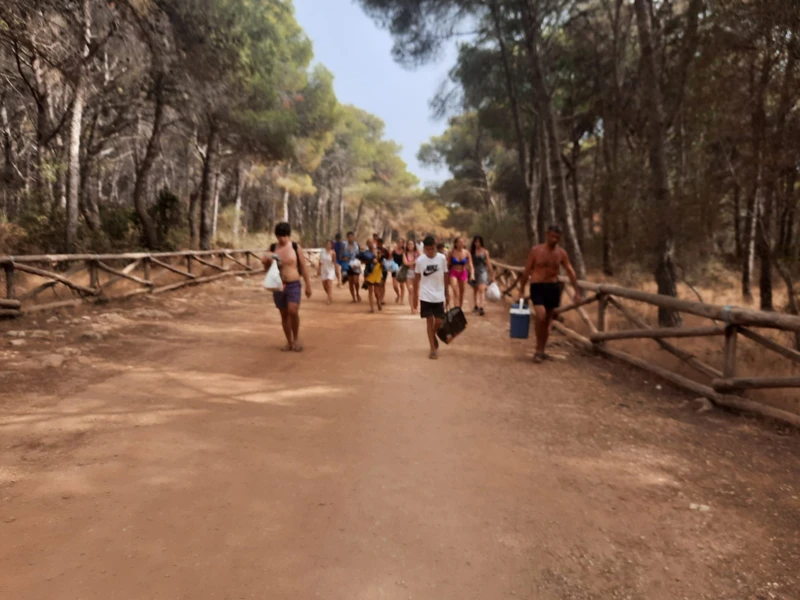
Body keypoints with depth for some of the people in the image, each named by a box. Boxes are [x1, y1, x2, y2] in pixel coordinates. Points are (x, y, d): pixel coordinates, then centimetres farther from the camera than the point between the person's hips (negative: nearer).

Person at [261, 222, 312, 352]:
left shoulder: (296, 247, -3)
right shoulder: (272, 248, 3)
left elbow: (303, 267, 3)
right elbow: (267, 269, 10)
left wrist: (308, 285, 2)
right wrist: (267, 262, -13)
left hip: (294, 285, -3)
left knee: (293, 312, -18)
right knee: (284, 314, 8)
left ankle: (296, 338, 3)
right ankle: (289, 341, 21)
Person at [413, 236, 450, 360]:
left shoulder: (442, 258, -3)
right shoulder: (420, 260, -5)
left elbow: (445, 276, 4)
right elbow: (417, 279, 3)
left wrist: (447, 294, 6)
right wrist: (415, 297, 4)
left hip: (439, 296, 1)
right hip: (425, 296, -1)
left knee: (439, 322, 4)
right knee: (430, 321, 1)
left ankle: (433, 337, 35)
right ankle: (433, 349, 8)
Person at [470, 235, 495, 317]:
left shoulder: (485, 252, 1)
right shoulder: (471, 251, 2)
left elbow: (489, 264, 4)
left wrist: (492, 275, 6)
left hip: (482, 272, -2)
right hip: (474, 272, 2)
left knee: (481, 289, -16)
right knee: (475, 290, 14)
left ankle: (481, 308, -24)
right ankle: (475, 306, 29)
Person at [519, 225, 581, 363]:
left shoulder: (561, 253, 3)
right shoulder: (536, 250, -6)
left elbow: (570, 272, 5)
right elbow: (527, 271, -3)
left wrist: (577, 291, -1)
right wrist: (521, 290, -3)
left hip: (553, 287, 4)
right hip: (538, 287, -4)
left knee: (548, 320, 10)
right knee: (541, 317, -22)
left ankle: (542, 351, 21)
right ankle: (538, 350, -7)